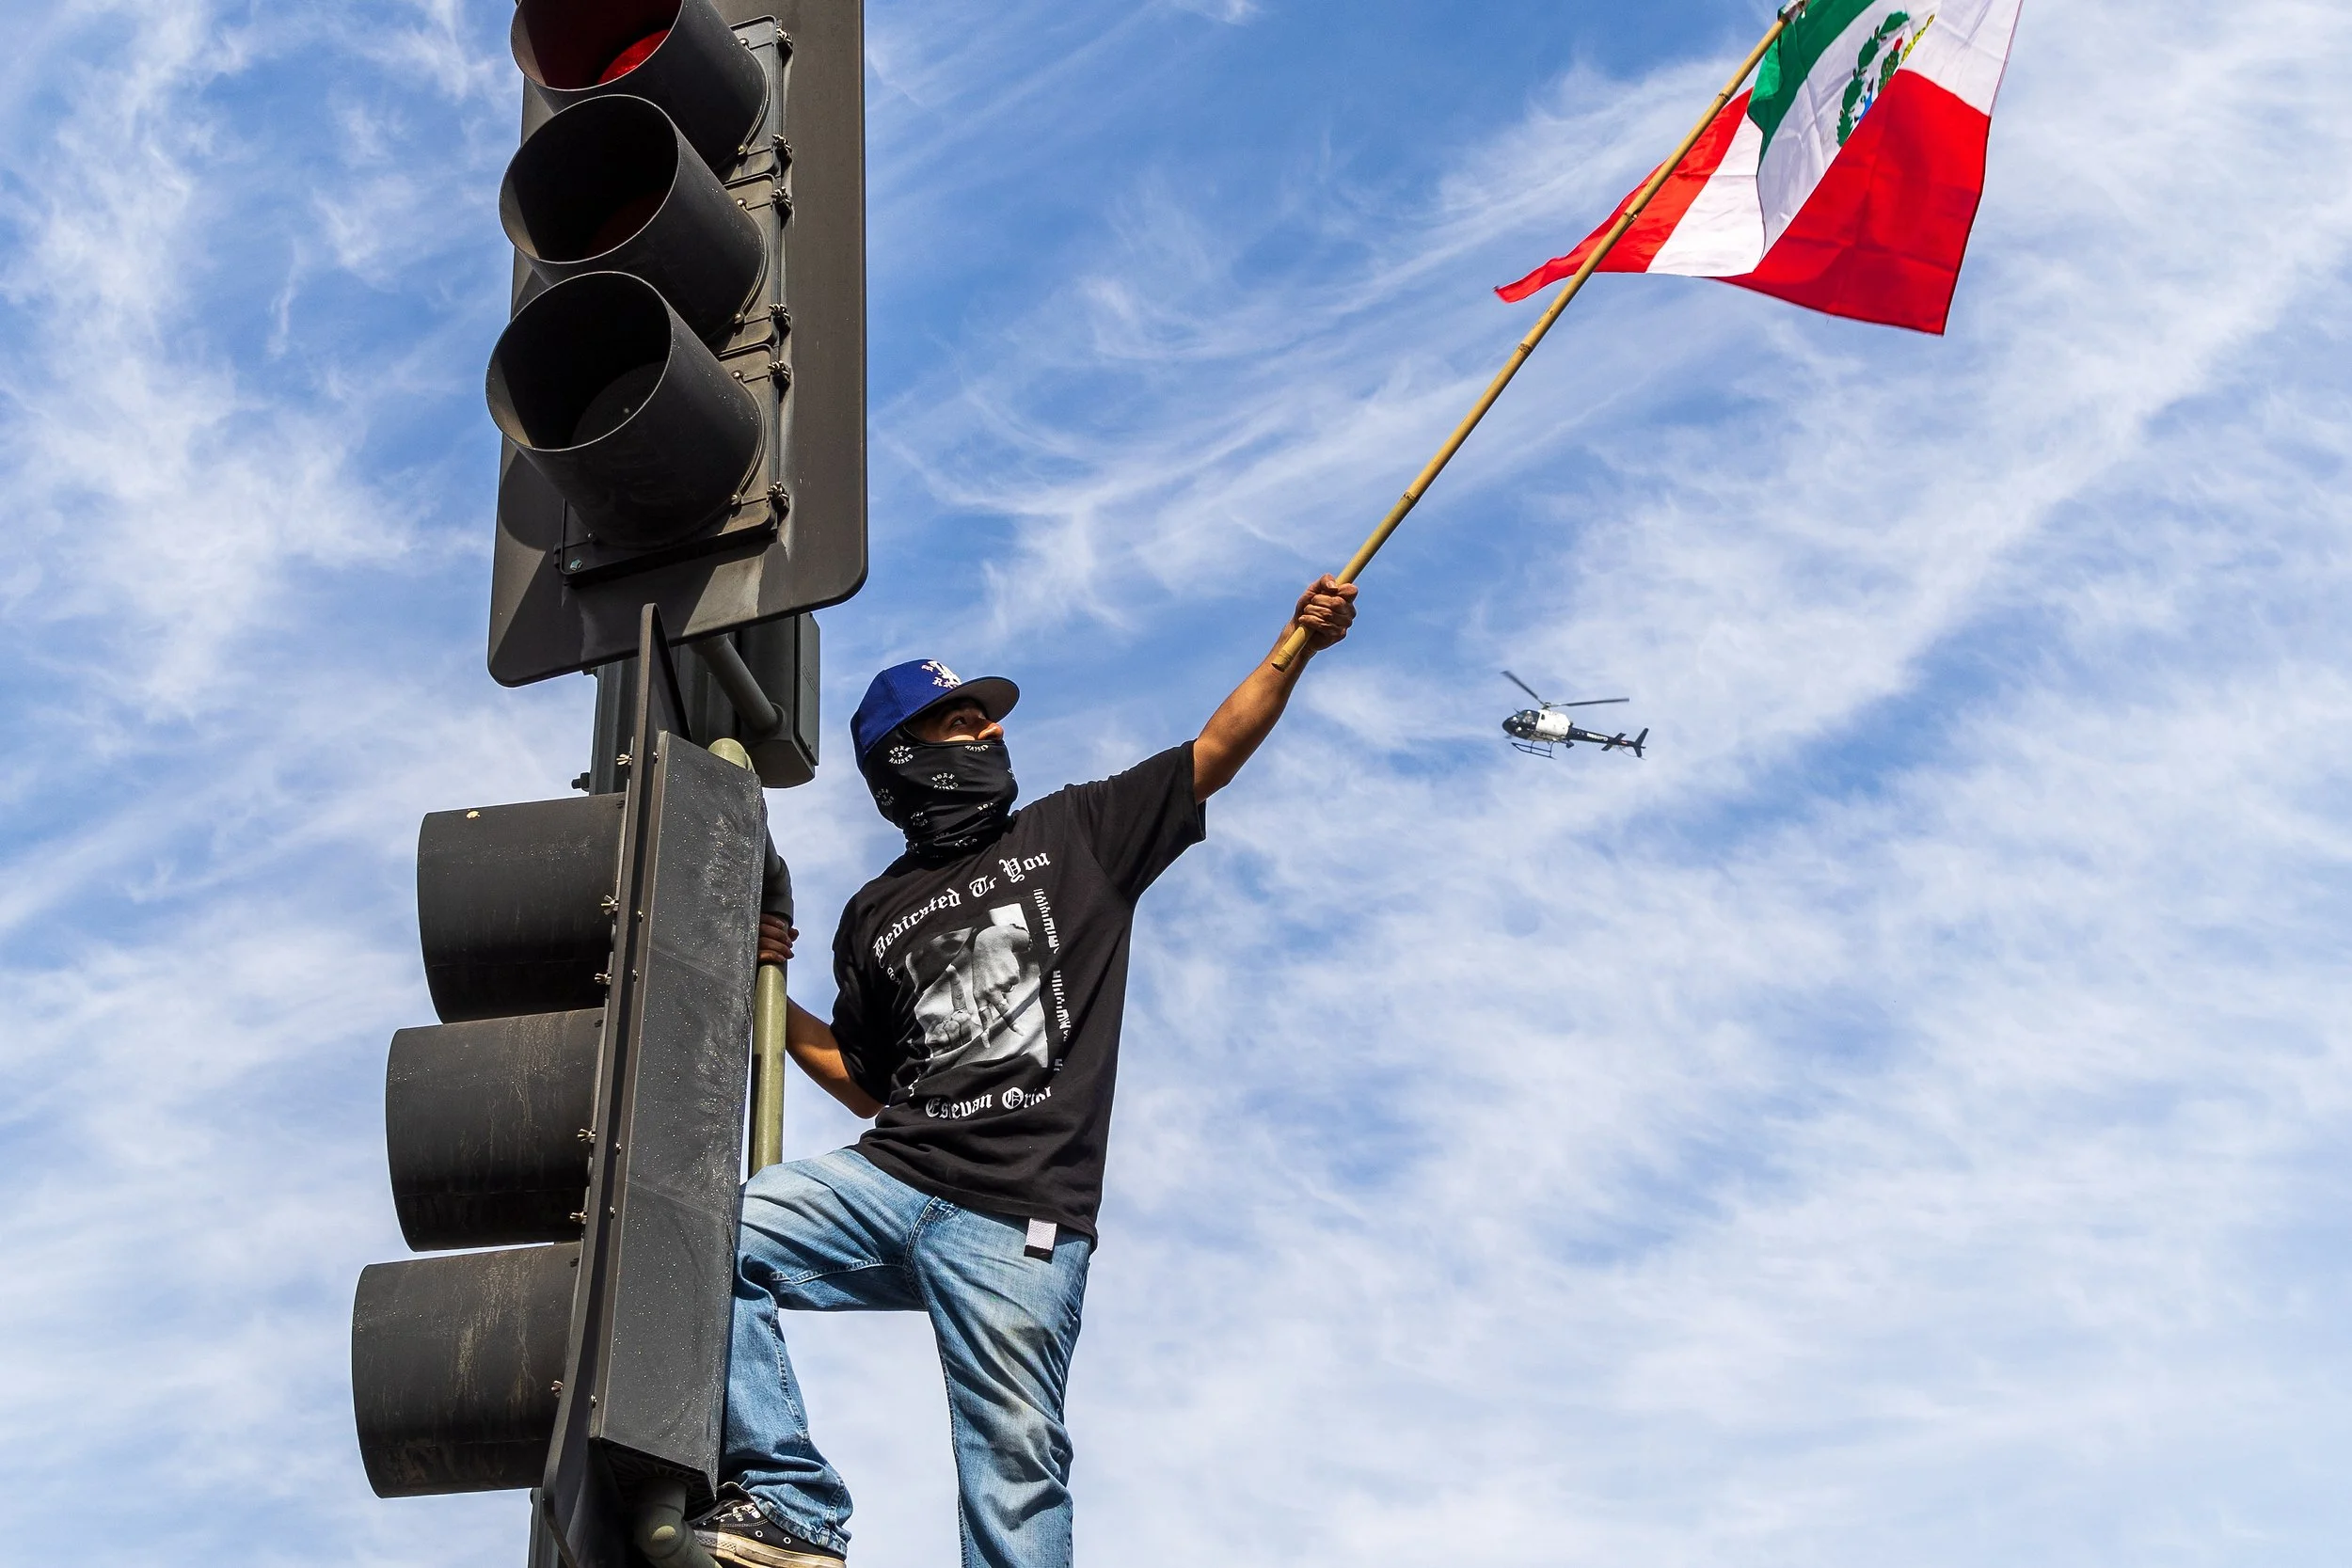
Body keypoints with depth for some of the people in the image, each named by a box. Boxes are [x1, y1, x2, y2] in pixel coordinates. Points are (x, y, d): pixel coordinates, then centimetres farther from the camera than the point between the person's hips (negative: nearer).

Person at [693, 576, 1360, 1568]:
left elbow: (1214, 756, 10)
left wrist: (1296, 647, -2)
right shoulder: (873, 918, 20)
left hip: (1022, 1221, -3)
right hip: (891, 1179, 3)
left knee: (1014, 1471, -9)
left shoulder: (1076, 834, 15)